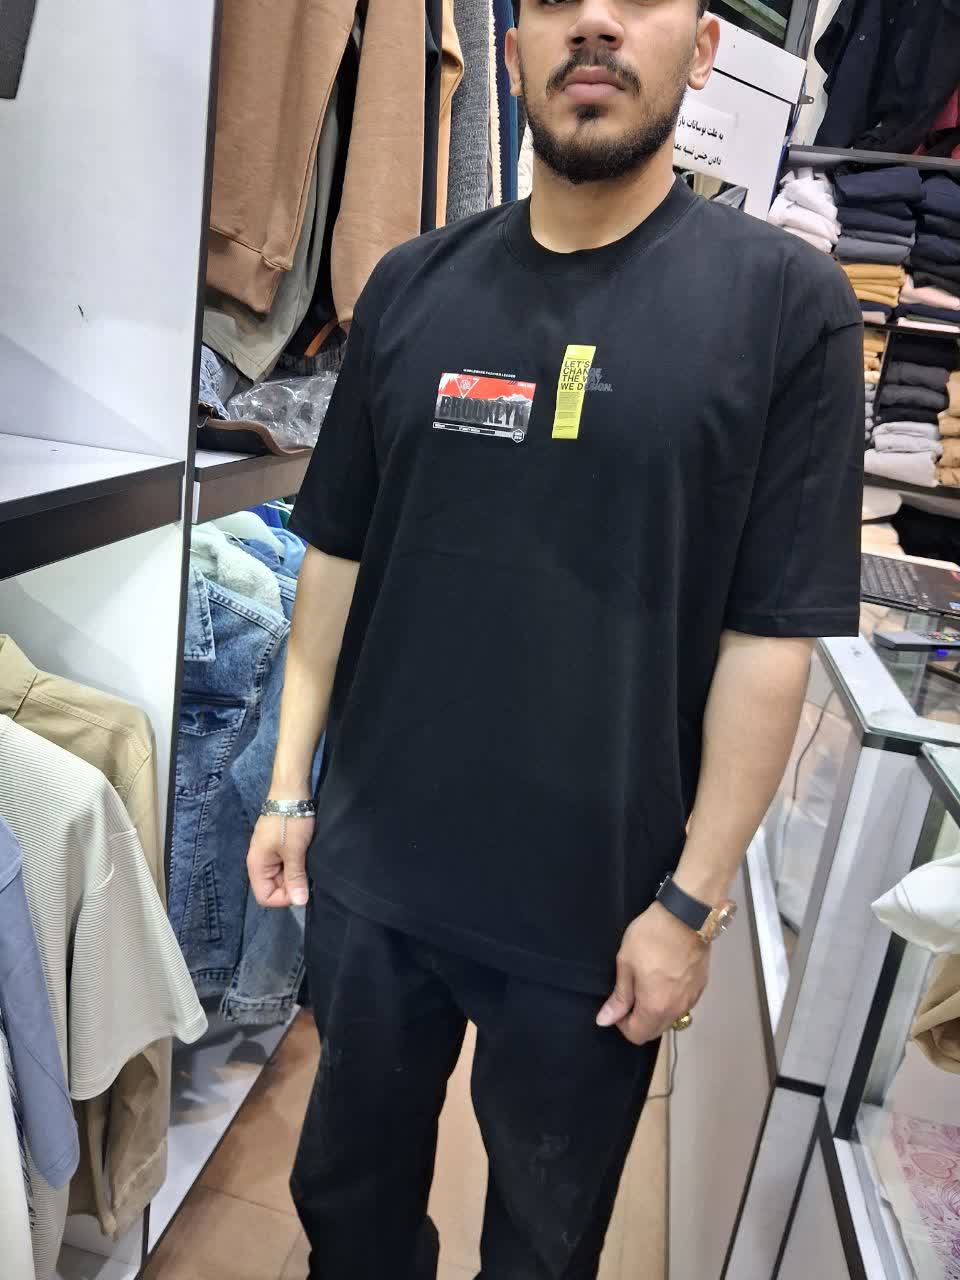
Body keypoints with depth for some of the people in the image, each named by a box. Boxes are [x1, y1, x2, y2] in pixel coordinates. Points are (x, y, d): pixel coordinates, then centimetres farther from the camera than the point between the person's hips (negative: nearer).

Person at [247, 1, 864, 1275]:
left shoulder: (787, 299, -8)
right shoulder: (412, 285, 1)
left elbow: (773, 634, -10)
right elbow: (338, 558, 5)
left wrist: (693, 898, -9)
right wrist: (290, 785, 5)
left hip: (593, 908, -2)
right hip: (370, 874, 3)